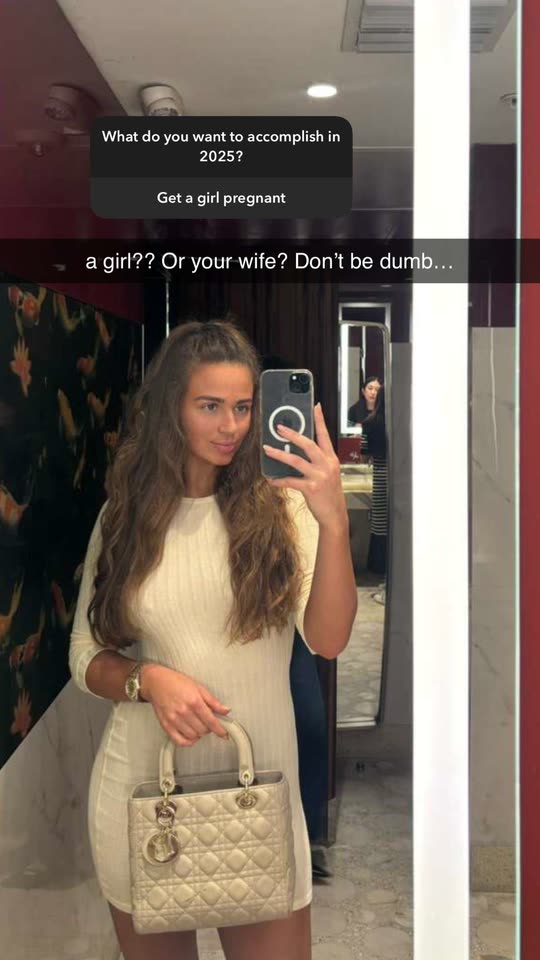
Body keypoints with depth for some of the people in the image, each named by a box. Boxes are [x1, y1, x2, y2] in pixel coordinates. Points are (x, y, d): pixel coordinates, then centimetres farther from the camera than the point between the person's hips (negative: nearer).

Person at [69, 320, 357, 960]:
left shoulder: (281, 507, -7)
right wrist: (148, 679, -18)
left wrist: (333, 523, -33)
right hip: (141, 787, 2)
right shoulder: (125, 517, -2)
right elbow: (86, 656, 3)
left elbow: (327, 640, -18)